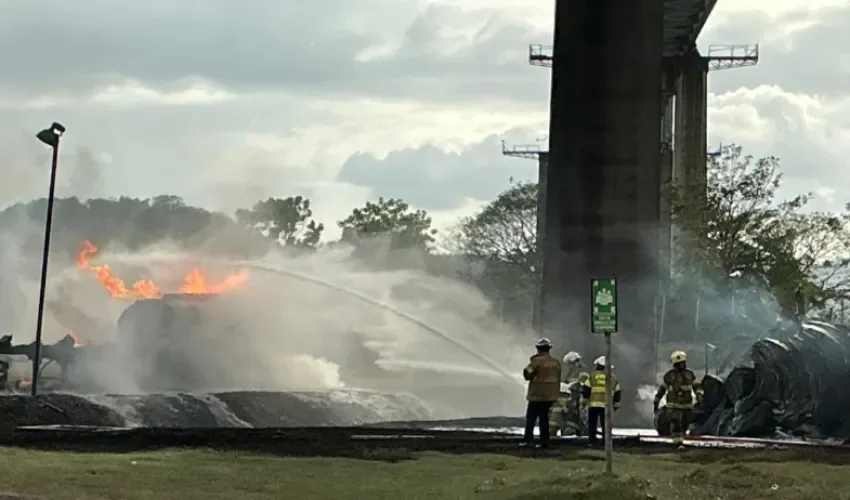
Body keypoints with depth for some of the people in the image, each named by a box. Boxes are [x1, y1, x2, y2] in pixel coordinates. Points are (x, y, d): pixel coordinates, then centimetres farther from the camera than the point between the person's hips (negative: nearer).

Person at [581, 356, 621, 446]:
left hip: (593, 404, -2)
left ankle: (592, 442, 0)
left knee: (592, 424, 4)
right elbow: (617, 394, 15)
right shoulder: (613, 378, 13)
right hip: (606, 405, 2)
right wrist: (616, 405, 23)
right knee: (605, 425, 6)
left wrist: (584, 401, 12)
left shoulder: (593, 376, 3)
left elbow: (586, 390, 0)